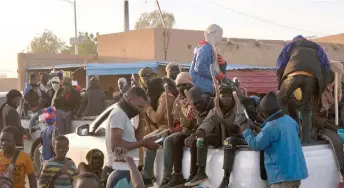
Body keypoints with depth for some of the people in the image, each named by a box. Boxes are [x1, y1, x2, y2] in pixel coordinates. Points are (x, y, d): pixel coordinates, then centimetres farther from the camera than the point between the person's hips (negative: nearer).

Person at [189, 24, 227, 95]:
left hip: (208, 88, 10)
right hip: (202, 88, -10)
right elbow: (199, 68, -23)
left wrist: (223, 64, 2)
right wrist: (216, 74, -16)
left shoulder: (212, 49, 19)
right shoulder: (205, 48, -10)